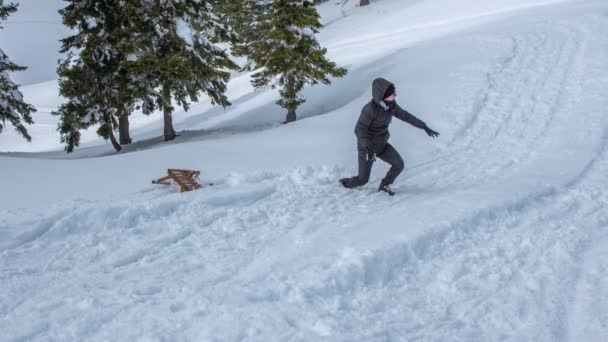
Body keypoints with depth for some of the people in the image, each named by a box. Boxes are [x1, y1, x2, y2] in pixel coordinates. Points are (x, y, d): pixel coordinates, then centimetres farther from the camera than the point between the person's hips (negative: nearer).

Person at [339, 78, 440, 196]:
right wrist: (367, 148, -42)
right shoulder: (371, 108, -29)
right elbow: (359, 129, -30)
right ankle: (344, 183, 29)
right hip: (367, 146, -6)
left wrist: (425, 127, 7)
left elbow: (406, 116, 5)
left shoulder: (391, 105, -8)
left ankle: (384, 185, 17)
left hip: (382, 144, 6)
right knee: (363, 179, -2)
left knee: (399, 164, -7)